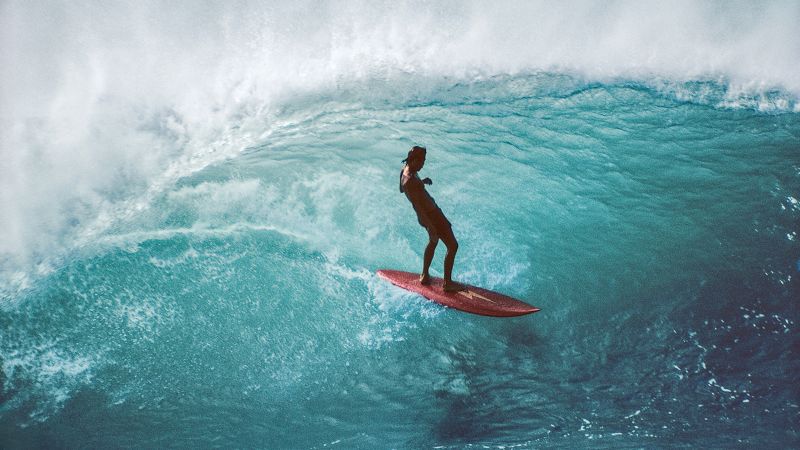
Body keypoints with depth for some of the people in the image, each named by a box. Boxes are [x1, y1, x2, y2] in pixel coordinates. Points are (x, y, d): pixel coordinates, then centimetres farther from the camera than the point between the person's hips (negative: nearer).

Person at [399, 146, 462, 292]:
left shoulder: (407, 170, 1)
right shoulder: (409, 181, -29)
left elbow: (403, 189, 22)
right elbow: (417, 206, -30)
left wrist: (422, 181, 11)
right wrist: (431, 228, -30)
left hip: (431, 212, 11)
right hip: (430, 216, -11)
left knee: (433, 242, 31)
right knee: (452, 246, -2)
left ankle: (425, 276, 44)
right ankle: (447, 283, 8)